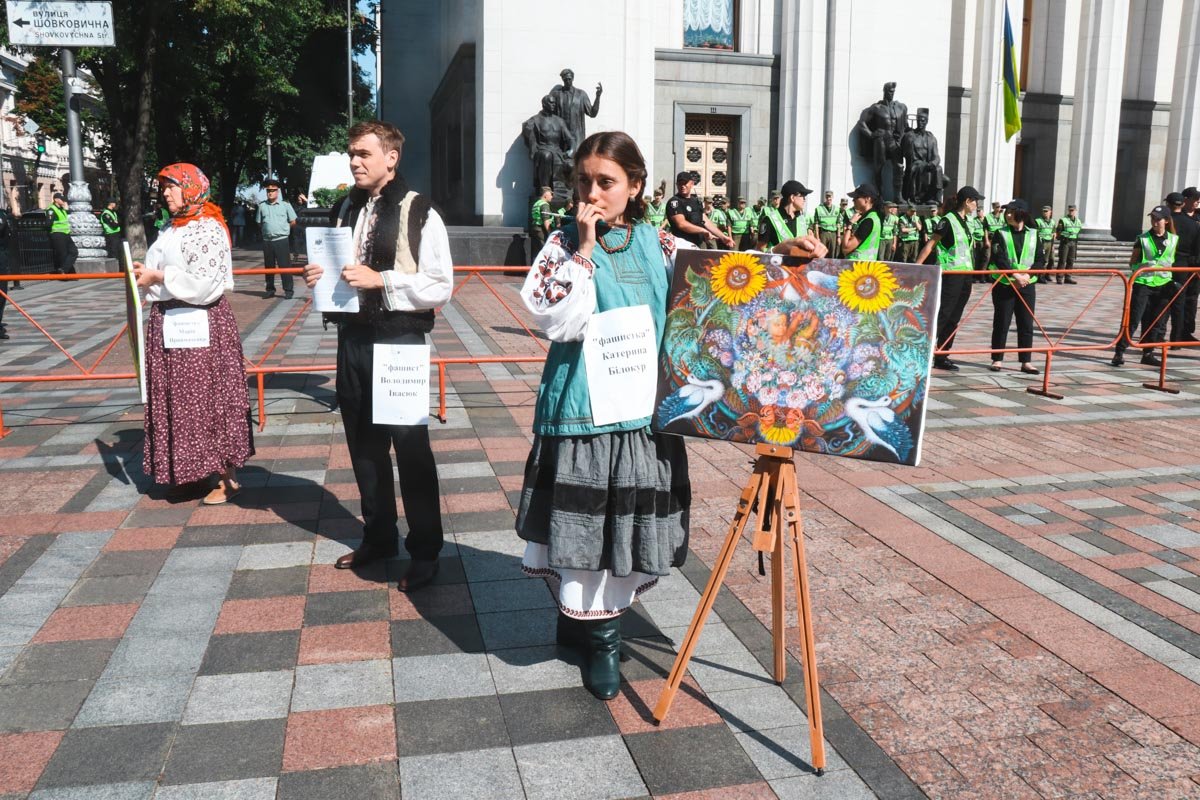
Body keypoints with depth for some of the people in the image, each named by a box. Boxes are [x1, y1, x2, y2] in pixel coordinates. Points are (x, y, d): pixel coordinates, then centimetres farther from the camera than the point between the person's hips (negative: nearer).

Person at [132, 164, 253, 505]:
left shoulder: (209, 229, -11)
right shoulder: (170, 229, 15)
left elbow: (203, 283, -19)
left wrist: (158, 277, -12)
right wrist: (145, 276, 3)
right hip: (167, 321, 8)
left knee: (209, 397, -3)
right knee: (177, 399, 10)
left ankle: (228, 477, 6)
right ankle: (190, 472, 20)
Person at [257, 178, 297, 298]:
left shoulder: (285, 205, 0)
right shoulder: (262, 206, 8)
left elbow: (293, 222, 4)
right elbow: (259, 223, 16)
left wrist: (282, 228, 3)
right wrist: (268, 228, 7)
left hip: (282, 240, -3)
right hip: (267, 241, 3)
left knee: (285, 266, -4)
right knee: (269, 266, 10)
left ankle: (288, 290, 1)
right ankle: (270, 290, 19)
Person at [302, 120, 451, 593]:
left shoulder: (418, 213, -10)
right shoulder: (346, 209, 10)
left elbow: (440, 287, -15)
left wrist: (380, 279, -21)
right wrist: (321, 276, 0)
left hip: (399, 341, -7)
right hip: (353, 338, 7)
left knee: (410, 447, 1)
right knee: (364, 445, 16)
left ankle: (425, 551, 15)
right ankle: (379, 536, 33)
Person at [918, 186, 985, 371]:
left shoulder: (964, 222, 15)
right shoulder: (948, 220, -10)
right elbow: (930, 244, -14)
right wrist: (916, 266, -20)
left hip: (964, 276, 8)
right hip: (950, 274, -8)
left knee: (954, 319, 8)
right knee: (942, 315, -12)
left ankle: (942, 357, 13)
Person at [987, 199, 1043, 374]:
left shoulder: (1033, 235, 7)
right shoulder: (1001, 234, -1)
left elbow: (1041, 259, 3)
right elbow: (999, 259, -11)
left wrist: (1027, 275, -13)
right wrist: (1015, 275, -20)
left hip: (1027, 285, 2)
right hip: (1004, 285, -2)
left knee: (1026, 324, 3)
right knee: (1001, 323, 1)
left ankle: (1026, 361, 9)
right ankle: (997, 359, 11)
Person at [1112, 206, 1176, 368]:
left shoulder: (1173, 240, 7)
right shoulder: (1143, 239, -1)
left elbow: (1172, 260, 18)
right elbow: (1132, 263, 3)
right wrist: (1143, 266, -13)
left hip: (1164, 284, 3)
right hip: (1143, 283, -3)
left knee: (1158, 322, 6)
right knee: (1133, 319, -9)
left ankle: (1148, 354, 15)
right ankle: (1119, 352, -7)